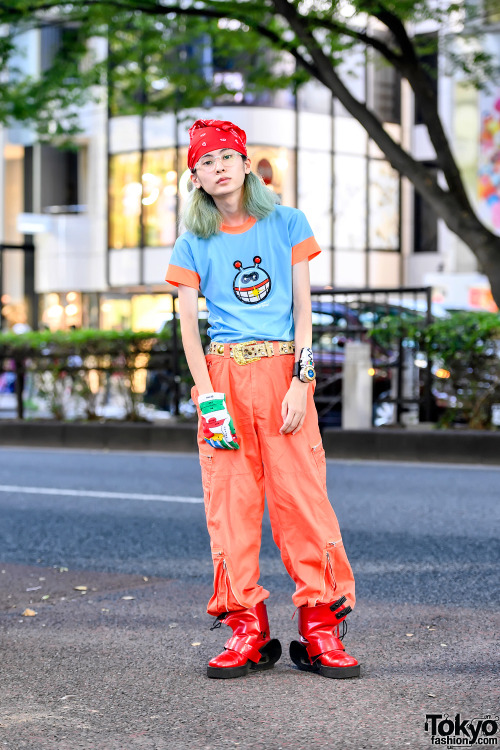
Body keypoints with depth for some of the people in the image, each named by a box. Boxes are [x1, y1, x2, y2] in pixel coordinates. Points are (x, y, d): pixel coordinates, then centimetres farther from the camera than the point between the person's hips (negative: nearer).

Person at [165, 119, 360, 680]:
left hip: (283, 370, -1)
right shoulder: (193, 244, 10)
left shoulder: (287, 224, 8)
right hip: (223, 374, 1)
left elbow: (303, 309, 4)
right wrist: (208, 396, -8)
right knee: (229, 498, -1)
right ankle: (247, 630, 5)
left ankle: (320, 628, 0)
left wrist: (300, 381, -7)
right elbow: (188, 325, 4)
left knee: (302, 493, -6)